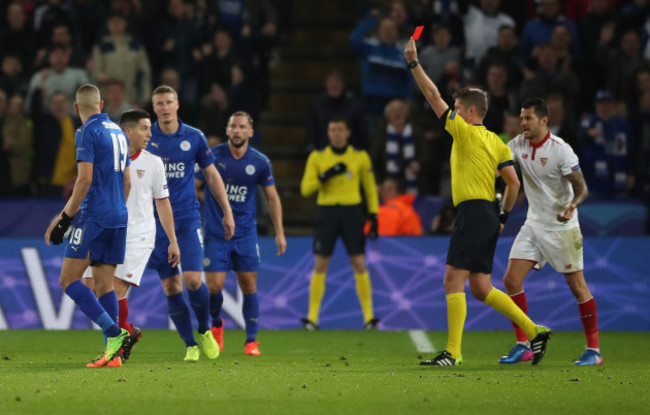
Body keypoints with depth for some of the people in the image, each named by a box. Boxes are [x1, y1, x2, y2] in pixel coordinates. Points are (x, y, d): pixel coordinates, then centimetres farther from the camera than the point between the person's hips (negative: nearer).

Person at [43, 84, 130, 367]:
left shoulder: (88, 132, -8)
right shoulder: (117, 132, 16)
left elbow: (85, 179, -16)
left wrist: (64, 218, -12)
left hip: (94, 217, -8)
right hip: (119, 217, 8)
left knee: (68, 280, -6)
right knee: (104, 284, 8)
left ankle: (114, 332, -19)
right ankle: (112, 352, -1)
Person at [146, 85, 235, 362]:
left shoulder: (194, 137, 2)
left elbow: (211, 175, 11)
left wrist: (227, 211, 10)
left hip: (187, 218, -1)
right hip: (157, 221, 1)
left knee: (193, 281, -12)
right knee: (171, 288, -1)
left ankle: (205, 330, 13)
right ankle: (190, 345, 9)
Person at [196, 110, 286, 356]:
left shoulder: (260, 162, 0)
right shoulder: (213, 156, -5)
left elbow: (272, 198, 9)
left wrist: (279, 233, 5)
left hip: (246, 233, 1)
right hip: (215, 232, -1)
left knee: (249, 286, -2)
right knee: (213, 286, -8)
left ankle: (252, 340, 9)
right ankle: (216, 324, 23)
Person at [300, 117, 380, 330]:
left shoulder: (360, 157, 5)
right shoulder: (317, 157, 5)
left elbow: (370, 188, 11)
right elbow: (305, 188, 0)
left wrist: (373, 216, 4)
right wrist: (325, 176, -15)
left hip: (351, 212, 0)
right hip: (327, 212, 0)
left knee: (359, 265, -5)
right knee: (320, 266, -2)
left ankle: (369, 316, 1)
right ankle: (312, 317, 3)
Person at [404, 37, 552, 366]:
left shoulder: (467, 133, -6)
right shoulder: (496, 142, 16)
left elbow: (434, 96, -6)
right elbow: (514, 183, 12)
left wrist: (413, 63, -2)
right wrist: (503, 218, 19)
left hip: (473, 213, -9)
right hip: (487, 216, 9)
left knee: (453, 280, -9)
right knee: (480, 288, 11)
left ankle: (452, 352, -15)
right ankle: (534, 332, 8)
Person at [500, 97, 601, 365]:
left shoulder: (560, 149, -16)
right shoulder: (518, 145, 1)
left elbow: (581, 187, -16)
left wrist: (572, 207, -35)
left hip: (562, 226, -6)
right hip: (534, 224, 6)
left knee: (577, 285, -3)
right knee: (511, 279, -4)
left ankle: (593, 349, 4)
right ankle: (522, 346, 3)